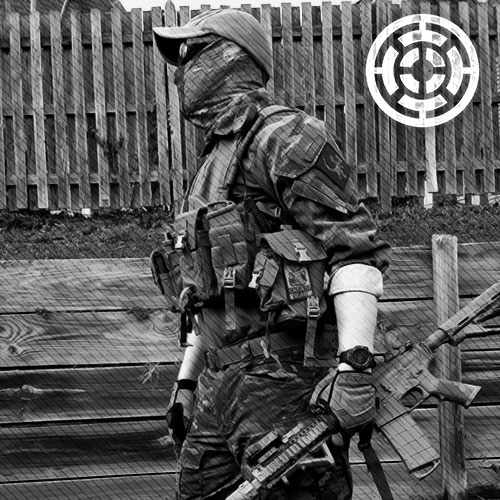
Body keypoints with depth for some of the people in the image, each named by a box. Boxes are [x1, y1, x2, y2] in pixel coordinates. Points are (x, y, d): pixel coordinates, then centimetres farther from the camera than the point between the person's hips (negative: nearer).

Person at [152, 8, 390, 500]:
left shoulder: (284, 137, -5)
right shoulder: (214, 162, 25)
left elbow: (356, 251, -14)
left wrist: (354, 365, -23)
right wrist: (186, 381, 25)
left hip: (284, 373, -9)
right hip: (221, 386, 9)